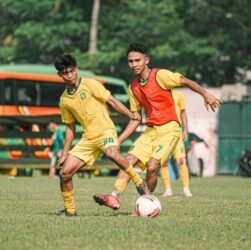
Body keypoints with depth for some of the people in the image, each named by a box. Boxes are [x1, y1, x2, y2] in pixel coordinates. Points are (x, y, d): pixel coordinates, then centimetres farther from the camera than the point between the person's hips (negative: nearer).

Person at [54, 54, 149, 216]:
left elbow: (112, 101, -6)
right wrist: (65, 153, 17)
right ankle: (70, 209, 13)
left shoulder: (89, 84, -4)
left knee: (112, 154, -38)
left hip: (105, 130, -5)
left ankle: (140, 183, -20)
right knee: (65, 172, -4)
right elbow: (70, 128, 19)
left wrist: (130, 114, -21)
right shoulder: (64, 100, 11)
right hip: (88, 138, 6)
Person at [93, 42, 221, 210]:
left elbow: (185, 81, -14)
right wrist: (119, 140, 9)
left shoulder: (160, 75, -9)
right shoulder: (133, 88, 11)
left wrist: (205, 94, -30)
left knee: (152, 166, -20)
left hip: (169, 129, -7)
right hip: (151, 130, 7)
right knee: (129, 160, -11)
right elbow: (135, 119, 16)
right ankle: (114, 197, -18)